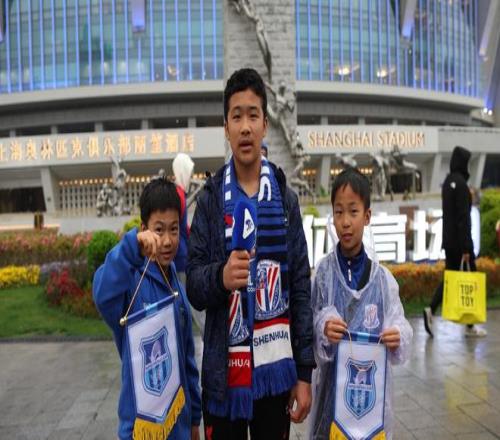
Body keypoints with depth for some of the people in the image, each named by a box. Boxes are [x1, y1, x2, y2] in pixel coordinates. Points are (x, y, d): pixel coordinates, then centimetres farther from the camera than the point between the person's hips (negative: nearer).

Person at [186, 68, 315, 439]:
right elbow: (194, 287, -4)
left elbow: (301, 288, 2)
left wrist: (304, 372, 2)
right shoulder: (210, 199, -2)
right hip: (223, 374, -1)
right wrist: (221, 276, -26)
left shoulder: (285, 198, 2)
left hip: (276, 371, 1)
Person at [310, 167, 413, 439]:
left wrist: (397, 338, -21)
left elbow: (399, 324, -1)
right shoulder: (323, 272, -6)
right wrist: (323, 330, -24)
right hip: (331, 387, -1)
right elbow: (310, 324, -5)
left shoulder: (382, 277, -4)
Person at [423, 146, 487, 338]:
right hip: (460, 239, -8)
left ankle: (431, 310, -7)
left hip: (448, 239, 8)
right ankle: (470, 325, 12)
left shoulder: (447, 182, 11)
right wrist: (466, 247, -19)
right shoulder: (461, 183, -16)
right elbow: (464, 216, -19)